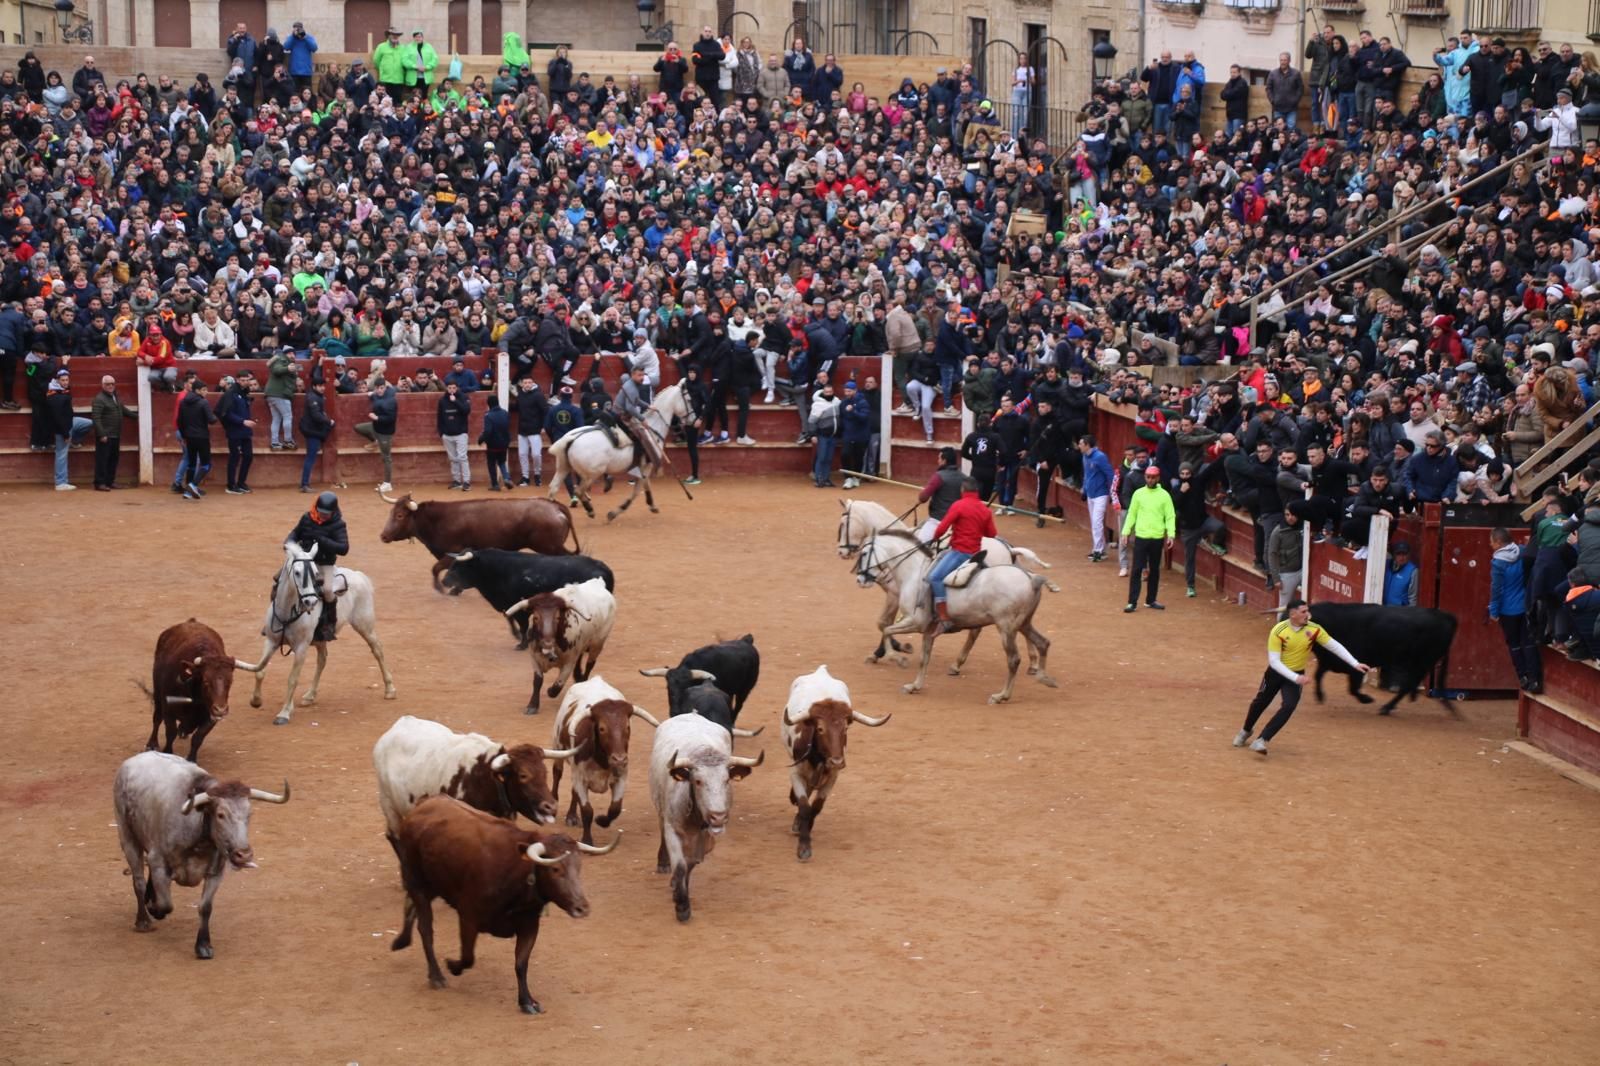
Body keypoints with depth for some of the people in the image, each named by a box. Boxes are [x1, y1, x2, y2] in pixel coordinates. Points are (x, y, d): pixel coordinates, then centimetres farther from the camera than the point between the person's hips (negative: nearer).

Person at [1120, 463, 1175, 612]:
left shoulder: (1164, 495, -1)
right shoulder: (1138, 493, 2)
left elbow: (1170, 516, -3)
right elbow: (1131, 514, 5)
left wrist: (1171, 534, -13)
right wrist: (1126, 532, -2)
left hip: (1157, 538, 0)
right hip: (1140, 537, 0)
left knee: (1155, 570, 11)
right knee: (1136, 570, -3)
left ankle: (1151, 600, 22)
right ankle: (1132, 602, -2)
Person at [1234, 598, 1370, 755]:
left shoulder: (1314, 629, -18)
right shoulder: (1278, 631, -25)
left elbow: (1335, 646, -9)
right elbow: (1274, 661, -25)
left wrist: (1355, 664, -14)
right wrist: (1296, 678, -33)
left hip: (1297, 674, 1)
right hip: (1276, 672, -1)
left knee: (1289, 707, -19)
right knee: (1260, 702, 15)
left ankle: (1261, 741, -13)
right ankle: (1246, 731, 44)